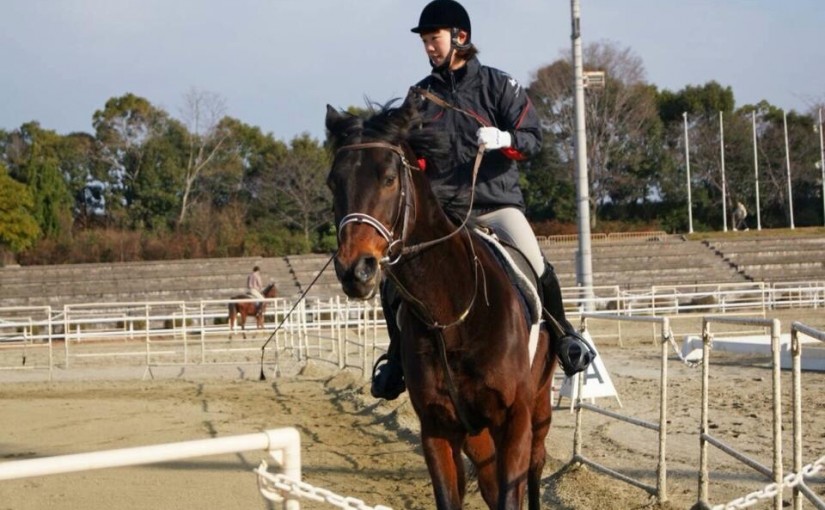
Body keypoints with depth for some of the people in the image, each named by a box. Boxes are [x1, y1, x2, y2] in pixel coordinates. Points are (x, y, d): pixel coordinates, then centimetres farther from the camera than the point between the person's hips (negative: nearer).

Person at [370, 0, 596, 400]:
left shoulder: (497, 85, 2)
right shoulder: (421, 96, 10)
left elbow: (533, 139, -4)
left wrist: (504, 139, -24)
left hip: (495, 201, -3)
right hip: (438, 209, 3)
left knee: (537, 268, -25)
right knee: (393, 279, -12)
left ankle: (563, 334, 0)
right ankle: (398, 353, 10)